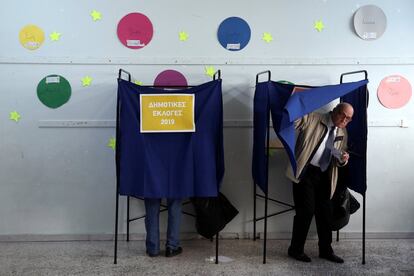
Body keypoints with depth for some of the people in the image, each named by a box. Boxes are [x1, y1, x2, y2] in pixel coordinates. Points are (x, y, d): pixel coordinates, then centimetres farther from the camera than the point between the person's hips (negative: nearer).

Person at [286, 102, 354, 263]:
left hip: (324, 176, 6)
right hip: (305, 172, -6)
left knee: (325, 212, 10)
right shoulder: (312, 119, -5)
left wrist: (343, 159, -4)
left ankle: (325, 250, 25)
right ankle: (295, 250, 9)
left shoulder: (342, 133, 13)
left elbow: (338, 161, 18)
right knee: (306, 211, -7)